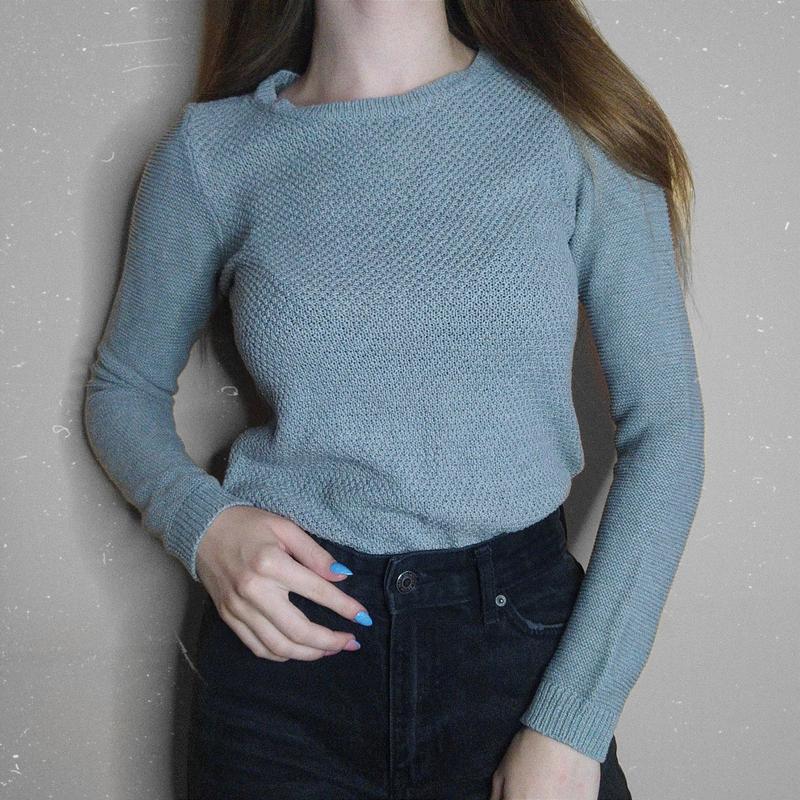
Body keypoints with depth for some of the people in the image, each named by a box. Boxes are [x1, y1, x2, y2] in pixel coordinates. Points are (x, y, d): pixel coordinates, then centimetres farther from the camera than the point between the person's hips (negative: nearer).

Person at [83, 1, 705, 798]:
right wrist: (198, 522, -11)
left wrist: (572, 726, -10)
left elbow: (665, 427, -6)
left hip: (523, 635, 0)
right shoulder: (209, 151, -3)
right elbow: (124, 388, 10)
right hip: (287, 649, 1)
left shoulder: (574, 121, -6)